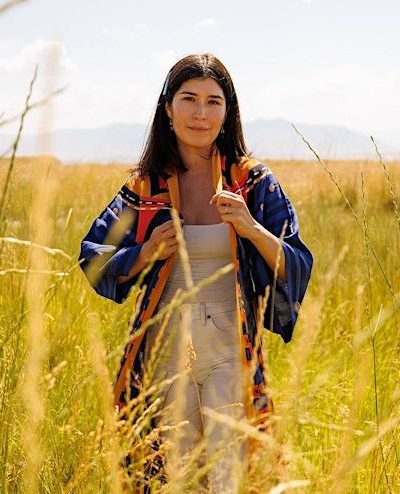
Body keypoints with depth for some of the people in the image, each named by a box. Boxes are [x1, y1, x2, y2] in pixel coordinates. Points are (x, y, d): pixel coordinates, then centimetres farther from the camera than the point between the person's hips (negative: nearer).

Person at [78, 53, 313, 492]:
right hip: (166, 350, 2)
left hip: (230, 351, -2)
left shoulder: (254, 182, 0)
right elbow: (95, 261, 11)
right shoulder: (144, 187, 3)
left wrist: (252, 228, -19)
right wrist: (145, 253, -8)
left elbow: (297, 268, -2)